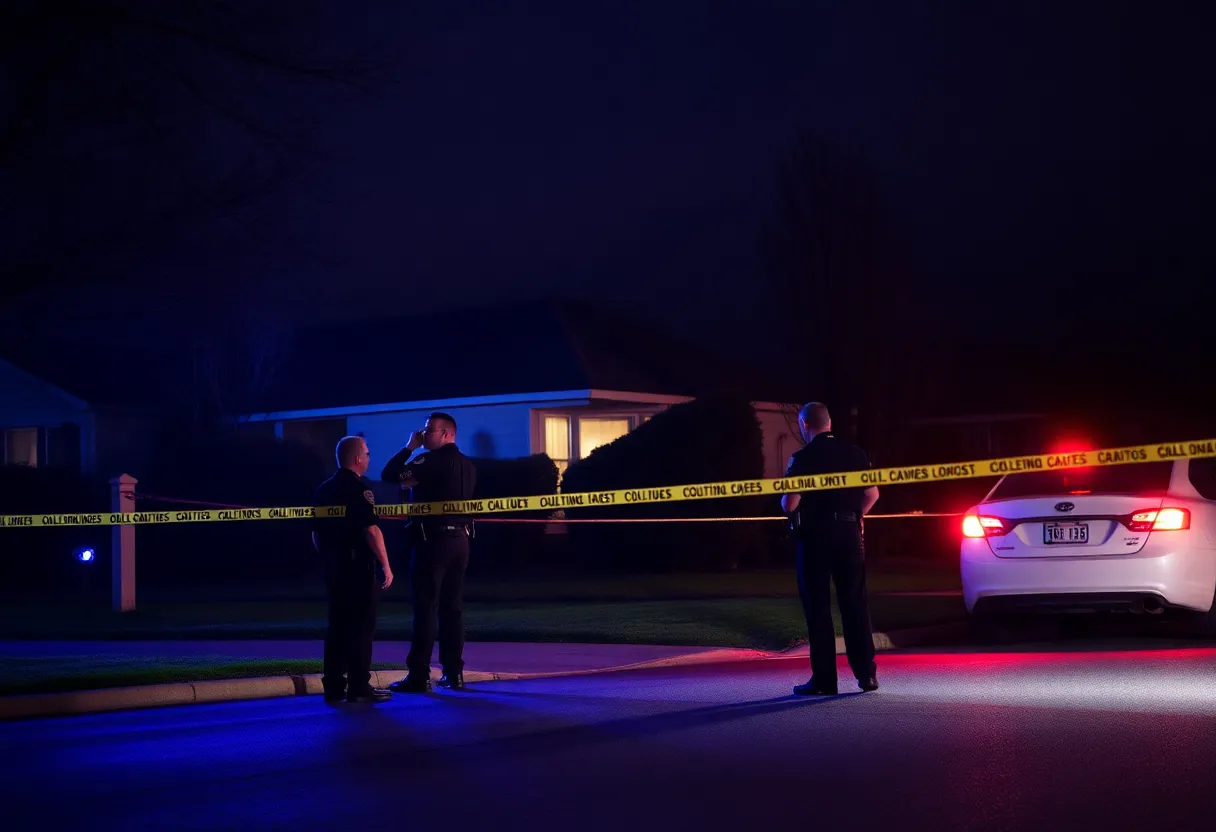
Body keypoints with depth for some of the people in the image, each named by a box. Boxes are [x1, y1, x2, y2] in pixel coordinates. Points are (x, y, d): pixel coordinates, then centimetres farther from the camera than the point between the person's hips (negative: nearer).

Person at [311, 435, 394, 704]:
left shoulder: (324, 490, 11)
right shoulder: (359, 489, -13)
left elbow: (316, 533, 16)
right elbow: (371, 530, -19)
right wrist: (386, 565, -14)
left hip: (333, 567, 8)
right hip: (358, 567, -8)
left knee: (337, 625, 11)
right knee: (361, 627, -3)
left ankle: (333, 686, 11)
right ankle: (359, 687, -3)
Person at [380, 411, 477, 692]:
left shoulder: (431, 460, -12)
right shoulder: (467, 466, 14)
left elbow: (389, 474, -14)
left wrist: (409, 447, -2)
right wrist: (414, 483, 19)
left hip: (433, 540, -7)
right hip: (460, 540, 8)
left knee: (426, 608, -6)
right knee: (453, 608, 10)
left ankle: (419, 676, -6)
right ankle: (453, 673, 10)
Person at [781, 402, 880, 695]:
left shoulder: (803, 458, -10)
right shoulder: (854, 453, 5)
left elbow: (789, 504, -14)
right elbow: (872, 494, 7)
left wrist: (785, 498, 8)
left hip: (816, 535, -4)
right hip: (849, 532, 4)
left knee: (818, 607, 2)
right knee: (855, 603, 10)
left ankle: (824, 679, 2)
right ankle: (866, 673, 10)